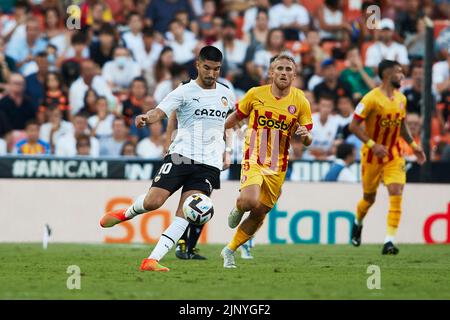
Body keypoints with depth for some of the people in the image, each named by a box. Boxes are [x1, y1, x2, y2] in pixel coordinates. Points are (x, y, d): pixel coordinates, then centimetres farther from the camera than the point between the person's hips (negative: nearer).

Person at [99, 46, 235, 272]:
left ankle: (152, 260, -15)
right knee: (152, 202, -14)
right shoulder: (184, 92, -1)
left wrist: (225, 152, 27)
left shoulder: (226, 95, 14)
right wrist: (147, 118, -39)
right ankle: (127, 213, 22)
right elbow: (160, 112, -17)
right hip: (181, 156, -3)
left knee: (185, 214, -14)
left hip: (210, 164, 3)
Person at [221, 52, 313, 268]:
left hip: (277, 167, 2)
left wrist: (305, 135, -20)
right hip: (253, 161, -2)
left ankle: (230, 251, 29)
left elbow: (308, 140, 3)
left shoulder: (300, 102, -2)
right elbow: (237, 117, 13)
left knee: (258, 215, 8)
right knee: (250, 201, -29)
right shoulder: (255, 94, -4)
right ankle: (238, 209, 9)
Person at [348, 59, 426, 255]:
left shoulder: (401, 99, 3)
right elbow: (354, 125, -18)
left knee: (396, 194, -15)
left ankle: (389, 242, -18)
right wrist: (373, 145, -27)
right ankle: (358, 224, 46)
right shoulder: (372, 98, -17)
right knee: (369, 198, 12)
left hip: (394, 155, 4)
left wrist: (413, 145, 11)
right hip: (372, 156, -4)